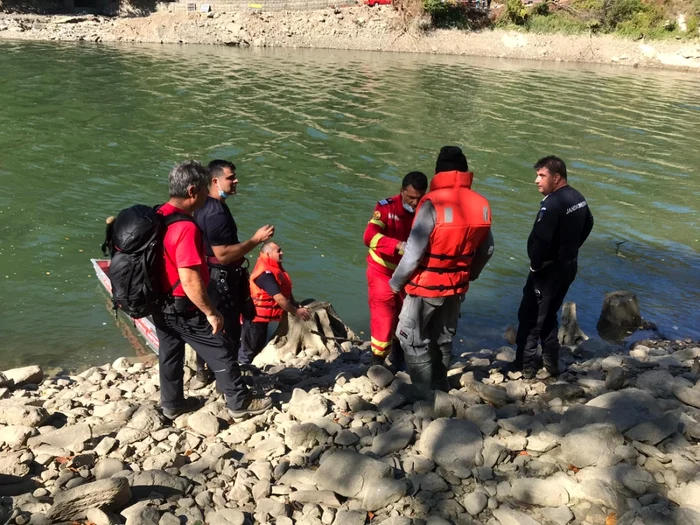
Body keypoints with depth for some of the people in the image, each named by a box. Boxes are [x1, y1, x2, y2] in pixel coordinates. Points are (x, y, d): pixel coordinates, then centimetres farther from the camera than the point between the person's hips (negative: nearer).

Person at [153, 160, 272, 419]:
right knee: (221, 352, 6)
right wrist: (211, 312, -20)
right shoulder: (186, 227, -28)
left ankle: (172, 403, 36)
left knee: (170, 353, 21)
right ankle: (240, 402, 19)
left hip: (161, 304, 9)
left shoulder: (158, 217, 0)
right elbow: (190, 280, -29)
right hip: (184, 308, -9)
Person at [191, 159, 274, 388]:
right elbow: (223, 255, -29)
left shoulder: (205, 206, 7)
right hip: (222, 279, -10)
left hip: (209, 276, 10)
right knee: (228, 330, 3)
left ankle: (203, 373, 34)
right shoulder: (217, 213, -26)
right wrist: (256, 239, -26)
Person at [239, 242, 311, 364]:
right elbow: (279, 298, -27)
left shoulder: (274, 269, 7)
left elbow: (286, 291, 11)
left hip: (262, 317, 11)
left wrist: (295, 305, -4)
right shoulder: (265, 273, -25)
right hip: (255, 317, -11)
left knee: (258, 348, 22)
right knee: (249, 350, 1)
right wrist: (296, 312, -19)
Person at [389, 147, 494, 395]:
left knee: (411, 337, 9)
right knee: (443, 338, 21)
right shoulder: (481, 205, -3)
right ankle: (440, 388, 33)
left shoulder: (433, 203, -22)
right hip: (457, 286, 6)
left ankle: (425, 393, 8)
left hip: (426, 286, -6)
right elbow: (487, 249, 8)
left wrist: (396, 282, -8)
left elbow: (414, 251, -22)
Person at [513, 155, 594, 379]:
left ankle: (525, 366, 8)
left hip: (548, 270, -9)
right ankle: (551, 363, 27)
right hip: (569, 266, 9)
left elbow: (539, 240, -31)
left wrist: (535, 264, -15)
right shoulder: (578, 198, 7)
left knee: (530, 317, 2)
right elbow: (588, 225, 22)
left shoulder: (551, 204, -25)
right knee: (548, 315, 21)